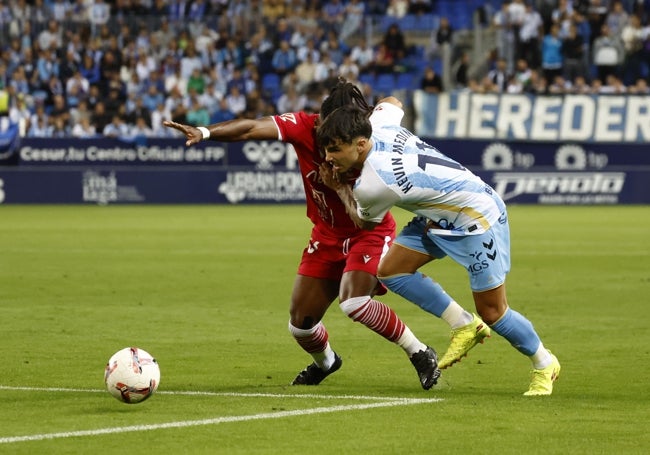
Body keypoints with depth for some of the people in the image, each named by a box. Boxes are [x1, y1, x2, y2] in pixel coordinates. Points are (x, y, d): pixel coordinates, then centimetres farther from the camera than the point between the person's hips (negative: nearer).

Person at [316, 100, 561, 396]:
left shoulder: (372, 185, -32)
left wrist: (338, 187, 3)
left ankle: (544, 364, 23)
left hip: (478, 220, -9)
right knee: (390, 271, -2)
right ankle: (466, 327, 11)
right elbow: (392, 103, 15)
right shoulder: (377, 126, -11)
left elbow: (365, 222, -8)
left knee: (491, 312, -2)